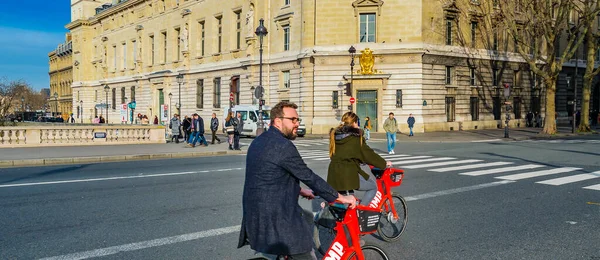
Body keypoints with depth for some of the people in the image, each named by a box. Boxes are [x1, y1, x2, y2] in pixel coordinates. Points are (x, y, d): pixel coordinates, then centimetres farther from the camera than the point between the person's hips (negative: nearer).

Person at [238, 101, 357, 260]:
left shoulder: (259, 142, 12)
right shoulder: (283, 146, -17)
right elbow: (310, 177, -15)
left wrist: (299, 190, 27)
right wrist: (340, 198, -6)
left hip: (255, 215, 10)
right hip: (277, 220, -10)